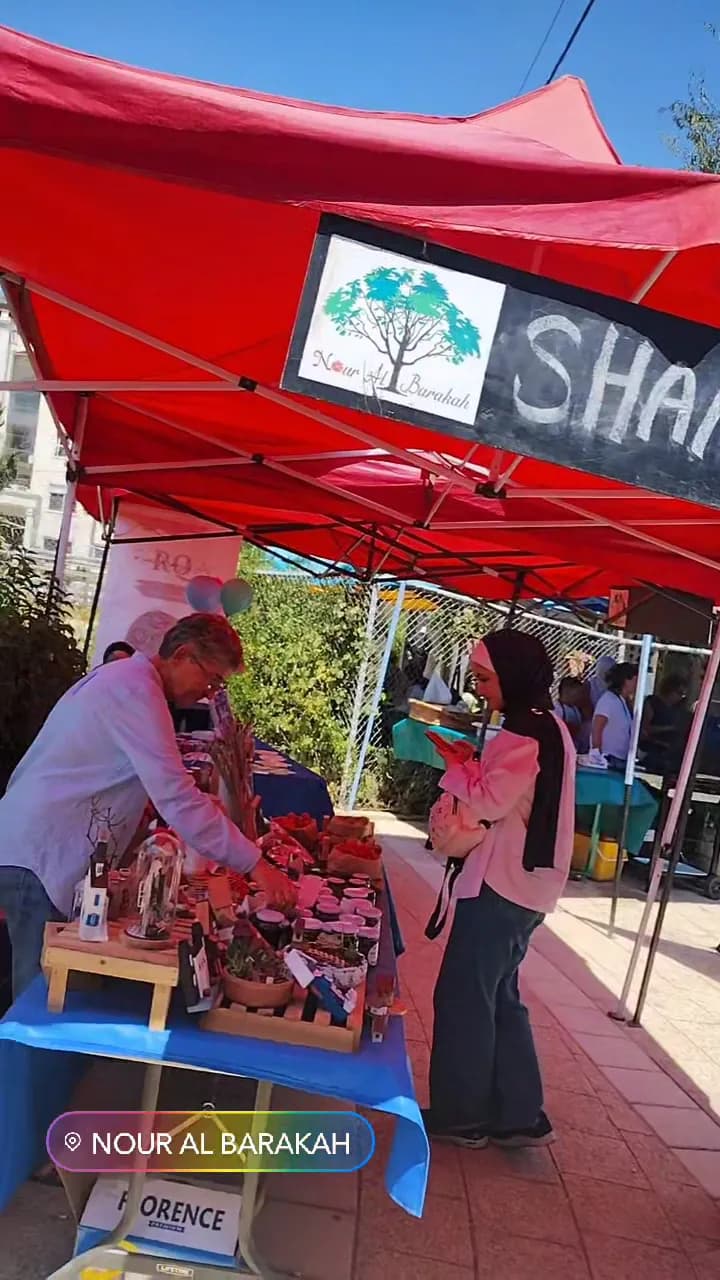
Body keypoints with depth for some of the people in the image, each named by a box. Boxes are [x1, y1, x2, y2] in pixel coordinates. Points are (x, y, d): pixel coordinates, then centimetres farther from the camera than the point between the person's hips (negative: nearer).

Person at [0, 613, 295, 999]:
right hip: (41, 859, -10)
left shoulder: (121, 676, 13)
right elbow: (176, 798, -25)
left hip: (31, 848, 10)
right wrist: (255, 865, -23)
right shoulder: (136, 689, -19)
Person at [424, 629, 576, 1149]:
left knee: (464, 997, 4)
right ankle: (519, 1115, 26)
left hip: (501, 885, -10)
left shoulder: (525, 734, -19)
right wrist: (473, 762, 4)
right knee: (498, 997, 18)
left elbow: (490, 802, -20)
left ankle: (461, 1115, 18)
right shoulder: (550, 729, 12)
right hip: (526, 884, 10)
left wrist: (456, 764, -6)